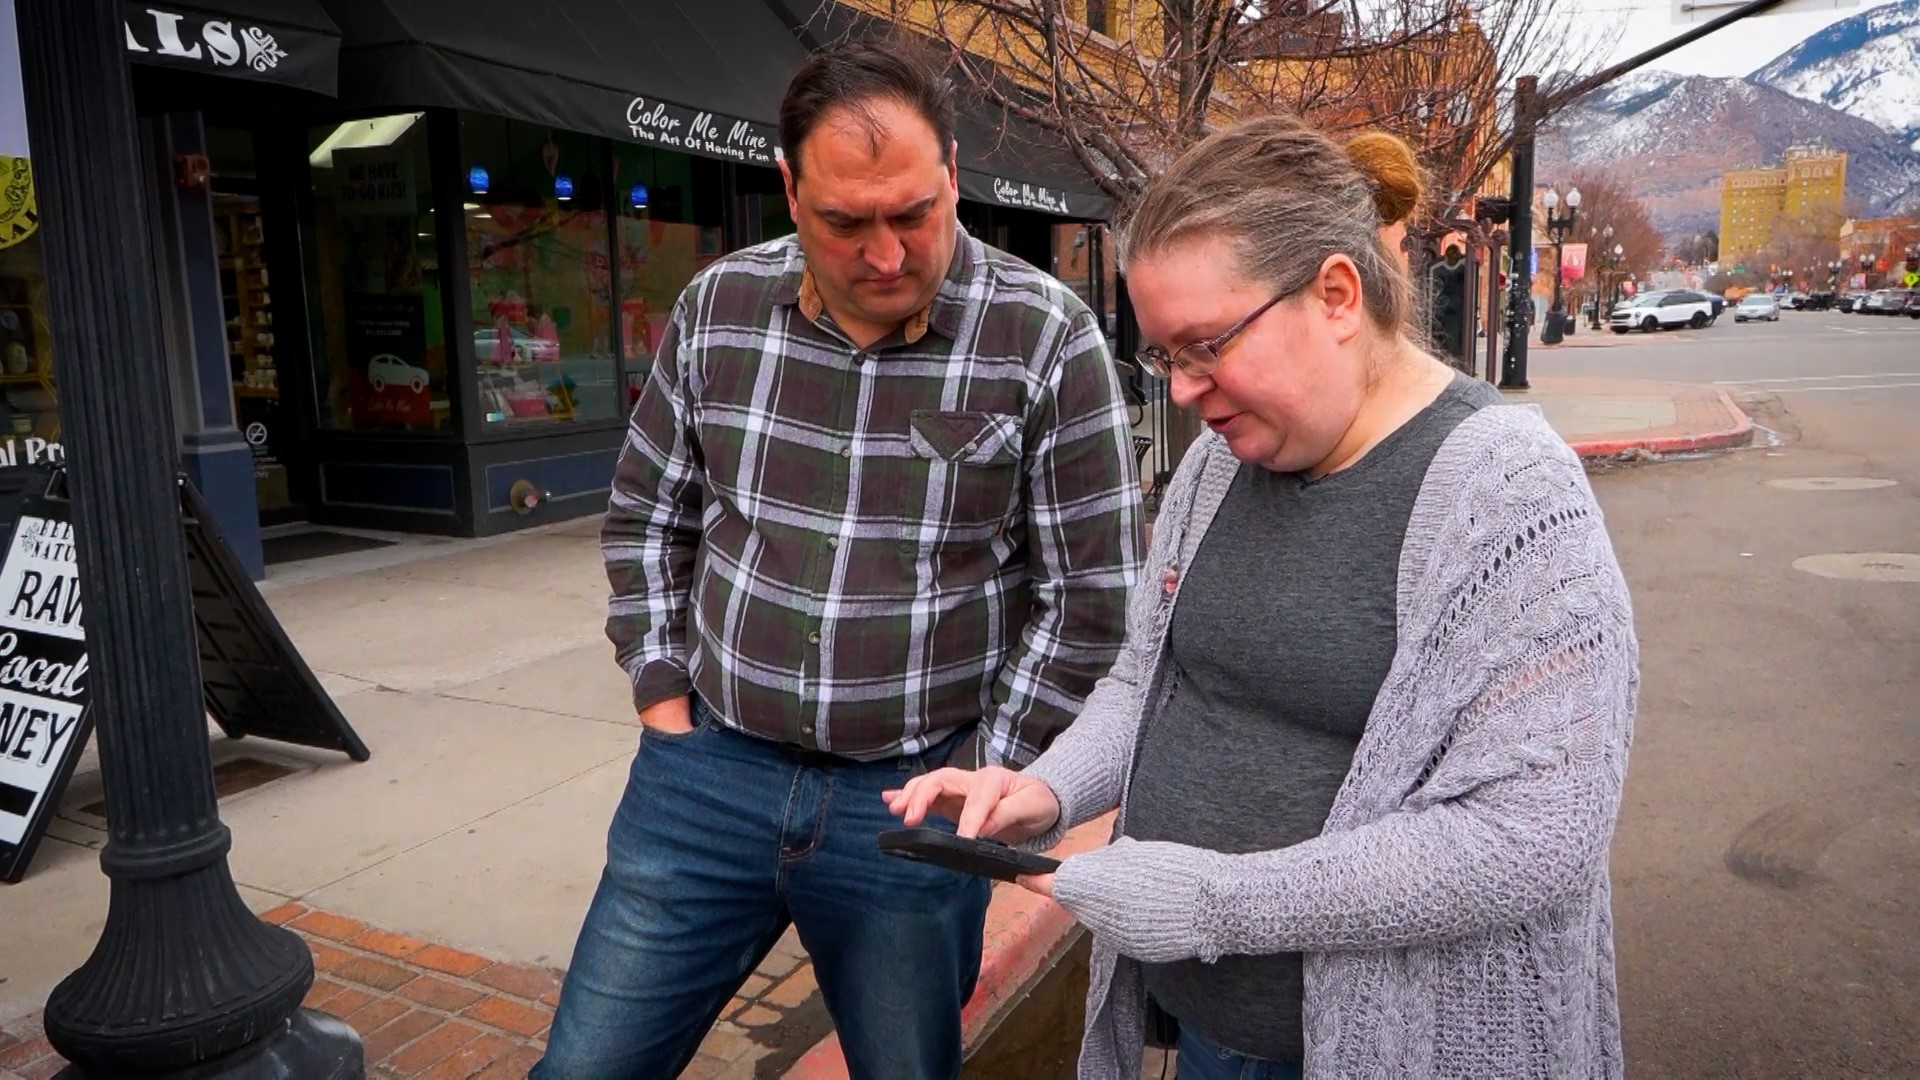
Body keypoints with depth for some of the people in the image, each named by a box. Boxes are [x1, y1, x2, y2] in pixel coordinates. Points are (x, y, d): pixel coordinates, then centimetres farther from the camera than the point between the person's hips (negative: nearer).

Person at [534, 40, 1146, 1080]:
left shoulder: (1047, 339, -11)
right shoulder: (717, 308, -1)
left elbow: (1094, 595, -7)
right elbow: (646, 516, 11)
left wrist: (983, 775, -6)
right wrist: (663, 700, 5)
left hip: (913, 798, -2)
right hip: (708, 771, 3)